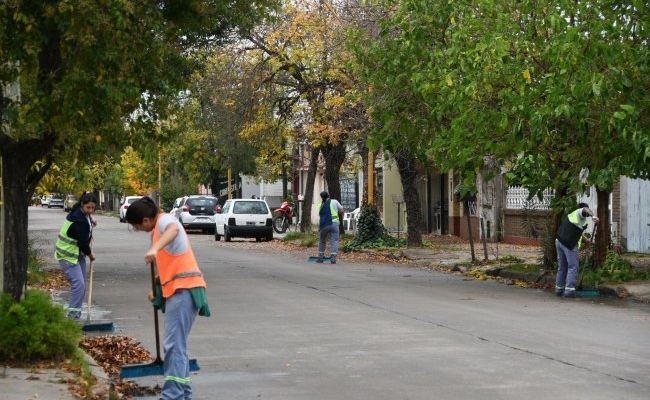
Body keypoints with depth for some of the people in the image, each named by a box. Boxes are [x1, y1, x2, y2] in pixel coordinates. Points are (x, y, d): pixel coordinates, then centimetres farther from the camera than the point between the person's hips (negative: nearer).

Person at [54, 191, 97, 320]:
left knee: (81, 285, 9)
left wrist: (90, 219, 11)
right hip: (68, 255, -10)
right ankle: (73, 315, -17)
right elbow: (83, 242, -22)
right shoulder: (78, 220, -26)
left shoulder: (80, 213, 3)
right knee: (78, 283, -19)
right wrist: (90, 254, -6)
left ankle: (75, 314, 14)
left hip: (78, 253, 10)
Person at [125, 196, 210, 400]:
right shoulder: (158, 228, 21)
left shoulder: (164, 219, -9)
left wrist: (154, 249, -50)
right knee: (176, 343, 14)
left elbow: (174, 230, -35)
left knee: (174, 344, -14)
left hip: (184, 288, -10)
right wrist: (157, 288, 16)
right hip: (177, 289, 10)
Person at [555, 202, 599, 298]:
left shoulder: (571, 215, 29)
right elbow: (585, 209, -23)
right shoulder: (579, 212, 3)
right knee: (573, 267, -5)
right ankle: (569, 290, -10)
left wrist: (586, 238, 53)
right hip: (570, 243, -8)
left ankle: (559, 289, 20)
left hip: (559, 241, 8)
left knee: (562, 267, 16)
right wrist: (593, 216, -40)